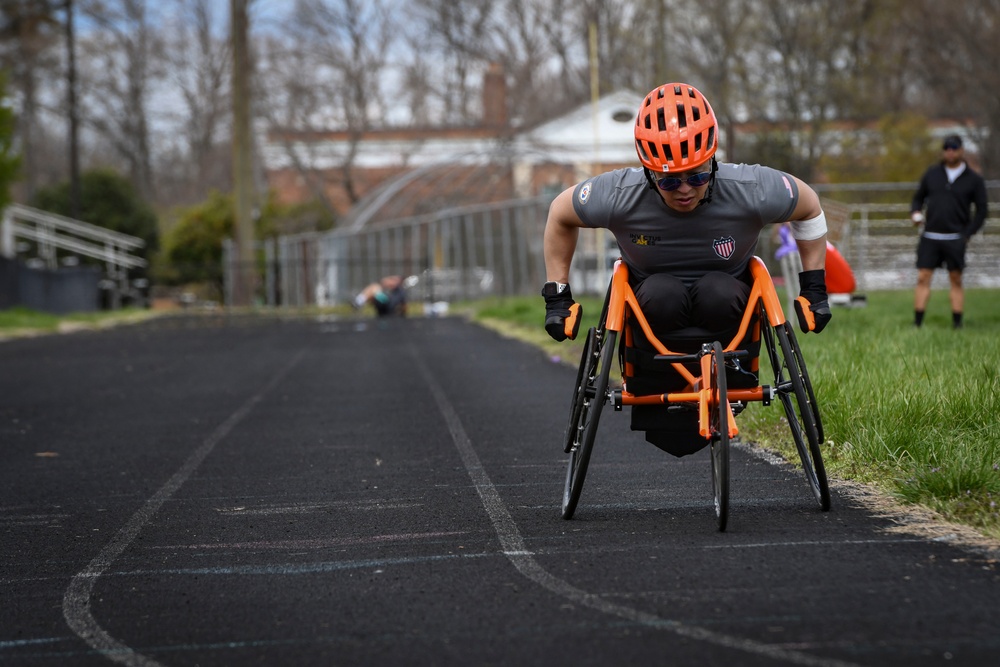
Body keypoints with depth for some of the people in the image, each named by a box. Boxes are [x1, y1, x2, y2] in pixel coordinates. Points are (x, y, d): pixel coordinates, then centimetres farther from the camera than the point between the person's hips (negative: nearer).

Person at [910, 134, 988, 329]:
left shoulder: (974, 180, 2)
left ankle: (957, 324, 5)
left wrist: (967, 235, -7)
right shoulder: (932, 173, 8)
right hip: (930, 237, 2)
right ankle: (917, 323, -4)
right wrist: (915, 213, -5)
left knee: (956, 281, 0)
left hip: (955, 239, -2)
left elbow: (981, 211, 3)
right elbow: (919, 197, 17)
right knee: (922, 278, -5)